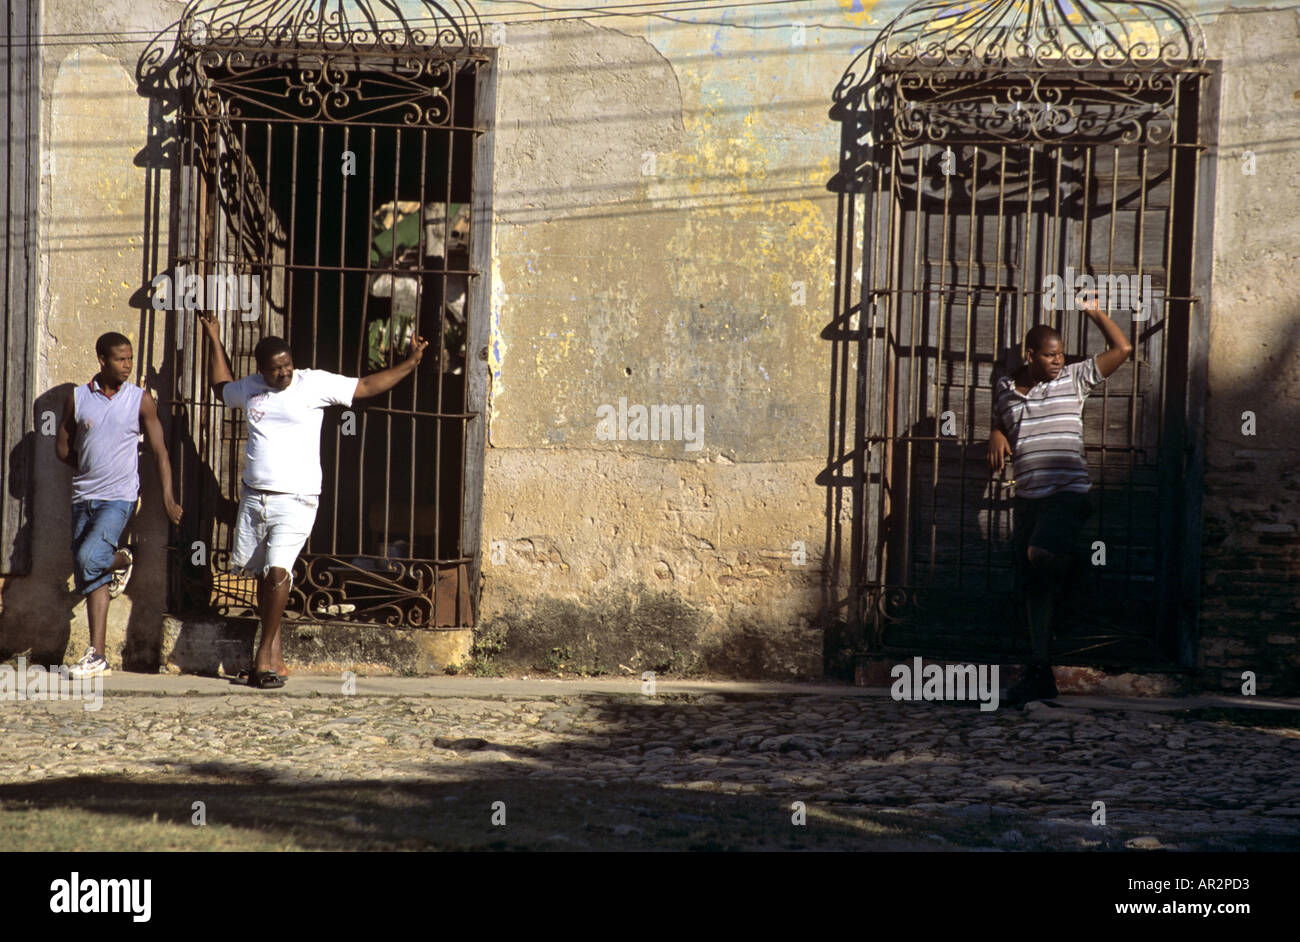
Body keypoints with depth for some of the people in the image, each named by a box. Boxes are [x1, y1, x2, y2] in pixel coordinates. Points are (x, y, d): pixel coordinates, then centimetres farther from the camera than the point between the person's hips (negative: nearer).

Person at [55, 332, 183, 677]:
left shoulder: (141, 400, 0)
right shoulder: (78, 398, 4)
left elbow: (159, 451, 1)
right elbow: (62, 448, 13)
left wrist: (168, 498, -5)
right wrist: (91, 466, 5)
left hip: (119, 497, -3)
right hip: (84, 497, 3)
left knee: (88, 558, -24)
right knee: (90, 578, 4)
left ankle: (121, 560, 7)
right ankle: (97, 655, 15)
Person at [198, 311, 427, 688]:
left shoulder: (314, 384, -1)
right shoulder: (250, 389, 11)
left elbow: (366, 386, 7)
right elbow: (221, 387, 33)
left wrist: (410, 362, 2)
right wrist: (213, 337, 30)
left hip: (295, 501, -5)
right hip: (254, 497, 5)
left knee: (278, 571, -18)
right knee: (264, 575, 8)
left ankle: (264, 654, -11)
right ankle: (274, 657, 19)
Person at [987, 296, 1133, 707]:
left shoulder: (1073, 379, 4)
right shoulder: (1005, 388, 12)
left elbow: (1122, 349, 2)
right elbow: (999, 425, 29)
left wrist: (1093, 312, 2)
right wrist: (996, 437, 7)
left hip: (1068, 492, -4)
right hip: (1028, 499, 4)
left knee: (1039, 557, -30)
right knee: (1033, 586, 5)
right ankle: (1041, 676, 10)